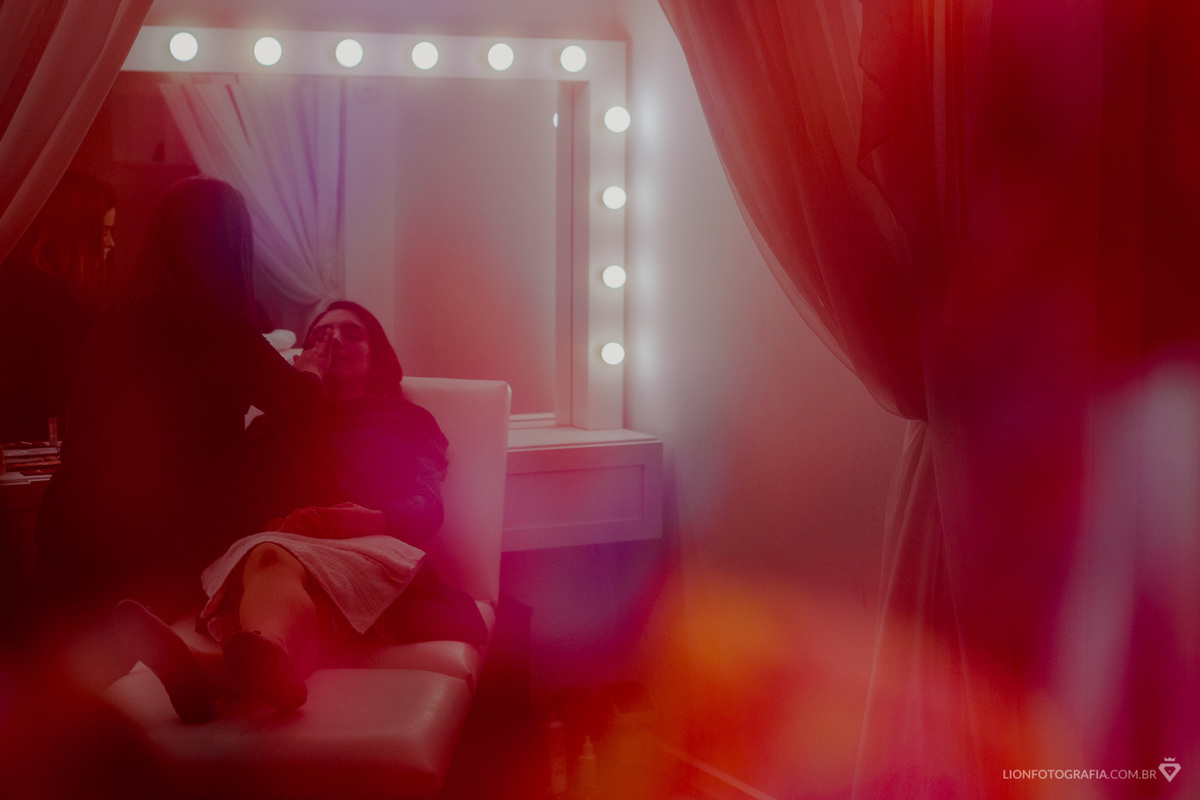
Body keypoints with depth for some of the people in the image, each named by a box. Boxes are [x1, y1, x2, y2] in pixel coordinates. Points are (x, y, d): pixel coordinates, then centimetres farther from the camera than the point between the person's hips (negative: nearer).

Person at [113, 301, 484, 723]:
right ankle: (266, 660, -80)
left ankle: (217, 670, -76)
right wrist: (279, 525, -7)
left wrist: (363, 518, -10)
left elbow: (427, 511, 13)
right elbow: (244, 508, 19)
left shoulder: (408, 420, 32)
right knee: (269, 555, -42)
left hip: (371, 548, -1)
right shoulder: (271, 426, 37)